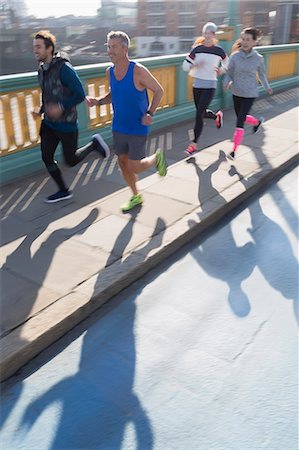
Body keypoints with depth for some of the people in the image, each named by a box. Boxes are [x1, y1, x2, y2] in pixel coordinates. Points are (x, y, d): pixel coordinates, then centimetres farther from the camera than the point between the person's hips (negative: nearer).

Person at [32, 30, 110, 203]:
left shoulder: (63, 68, -18)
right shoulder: (42, 70, 6)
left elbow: (80, 95, -20)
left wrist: (61, 107, -29)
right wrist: (40, 110, 4)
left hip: (66, 124, -7)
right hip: (49, 123, 7)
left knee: (71, 160, 4)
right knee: (46, 158, 4)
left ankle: (94, 144, 29)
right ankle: (64, 191, 21)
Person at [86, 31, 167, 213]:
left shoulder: (138, 71, -18)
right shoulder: (110, 71, 1)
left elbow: (158, 90, -8)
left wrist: (150, 113, -19)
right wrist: (98, 101, -3)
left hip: (137, 128, -6)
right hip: (119, 127, 6)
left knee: (134, 168, -3)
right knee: (123, 162, 12)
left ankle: (157, 157, 28)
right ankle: (136, 196, 32)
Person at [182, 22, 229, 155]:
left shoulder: (219, 50, -3)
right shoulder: (197, 49, 1)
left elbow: (226, 60, 18)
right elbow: (185, 66, 0)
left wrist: (223, 69, -1)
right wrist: (194, 64, -19)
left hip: (210, 86, -4)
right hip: (197, 84, 4)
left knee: (199, 114, -10)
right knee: (201, 113, 13)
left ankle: (194, 143, 1)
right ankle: (217, 116, 48)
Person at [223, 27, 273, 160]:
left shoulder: (258, 58, -8)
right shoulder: (234, 57, -7)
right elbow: (229, 74, -1)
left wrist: (267, 87, 22)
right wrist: (226, 83, -23)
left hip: (250, 94, -3)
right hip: (236, 93, 3)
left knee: (240, 122, -11)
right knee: (241, 118, 21)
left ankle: (234, 150, -1)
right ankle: (257, 122, 54)